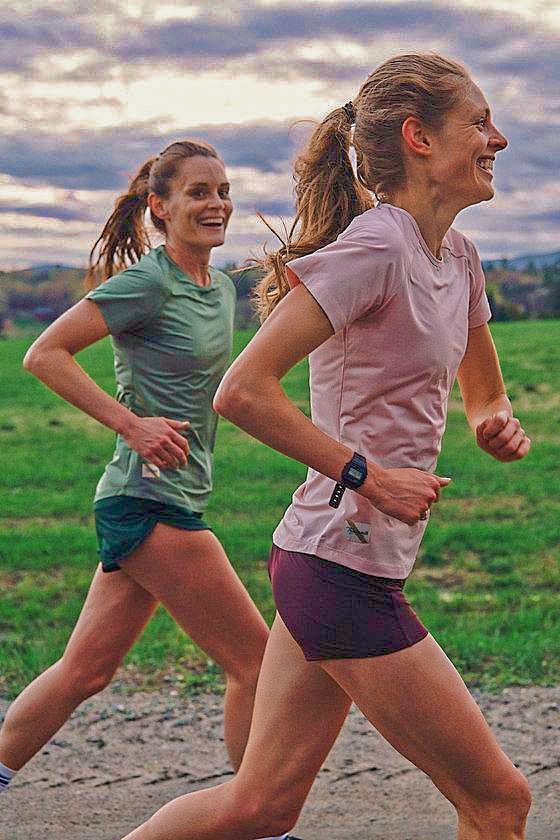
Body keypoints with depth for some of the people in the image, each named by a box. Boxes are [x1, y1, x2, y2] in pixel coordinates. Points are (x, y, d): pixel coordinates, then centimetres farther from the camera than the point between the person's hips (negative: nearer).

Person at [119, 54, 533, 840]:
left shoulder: (456, 256, 12)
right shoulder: (376, 246, -16)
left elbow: (484, 393, 26)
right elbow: (243, 391, -23)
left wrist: (499, 423, 4)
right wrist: (367, 475, -19)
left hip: (322, 568, 9)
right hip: (345, 572, -9)